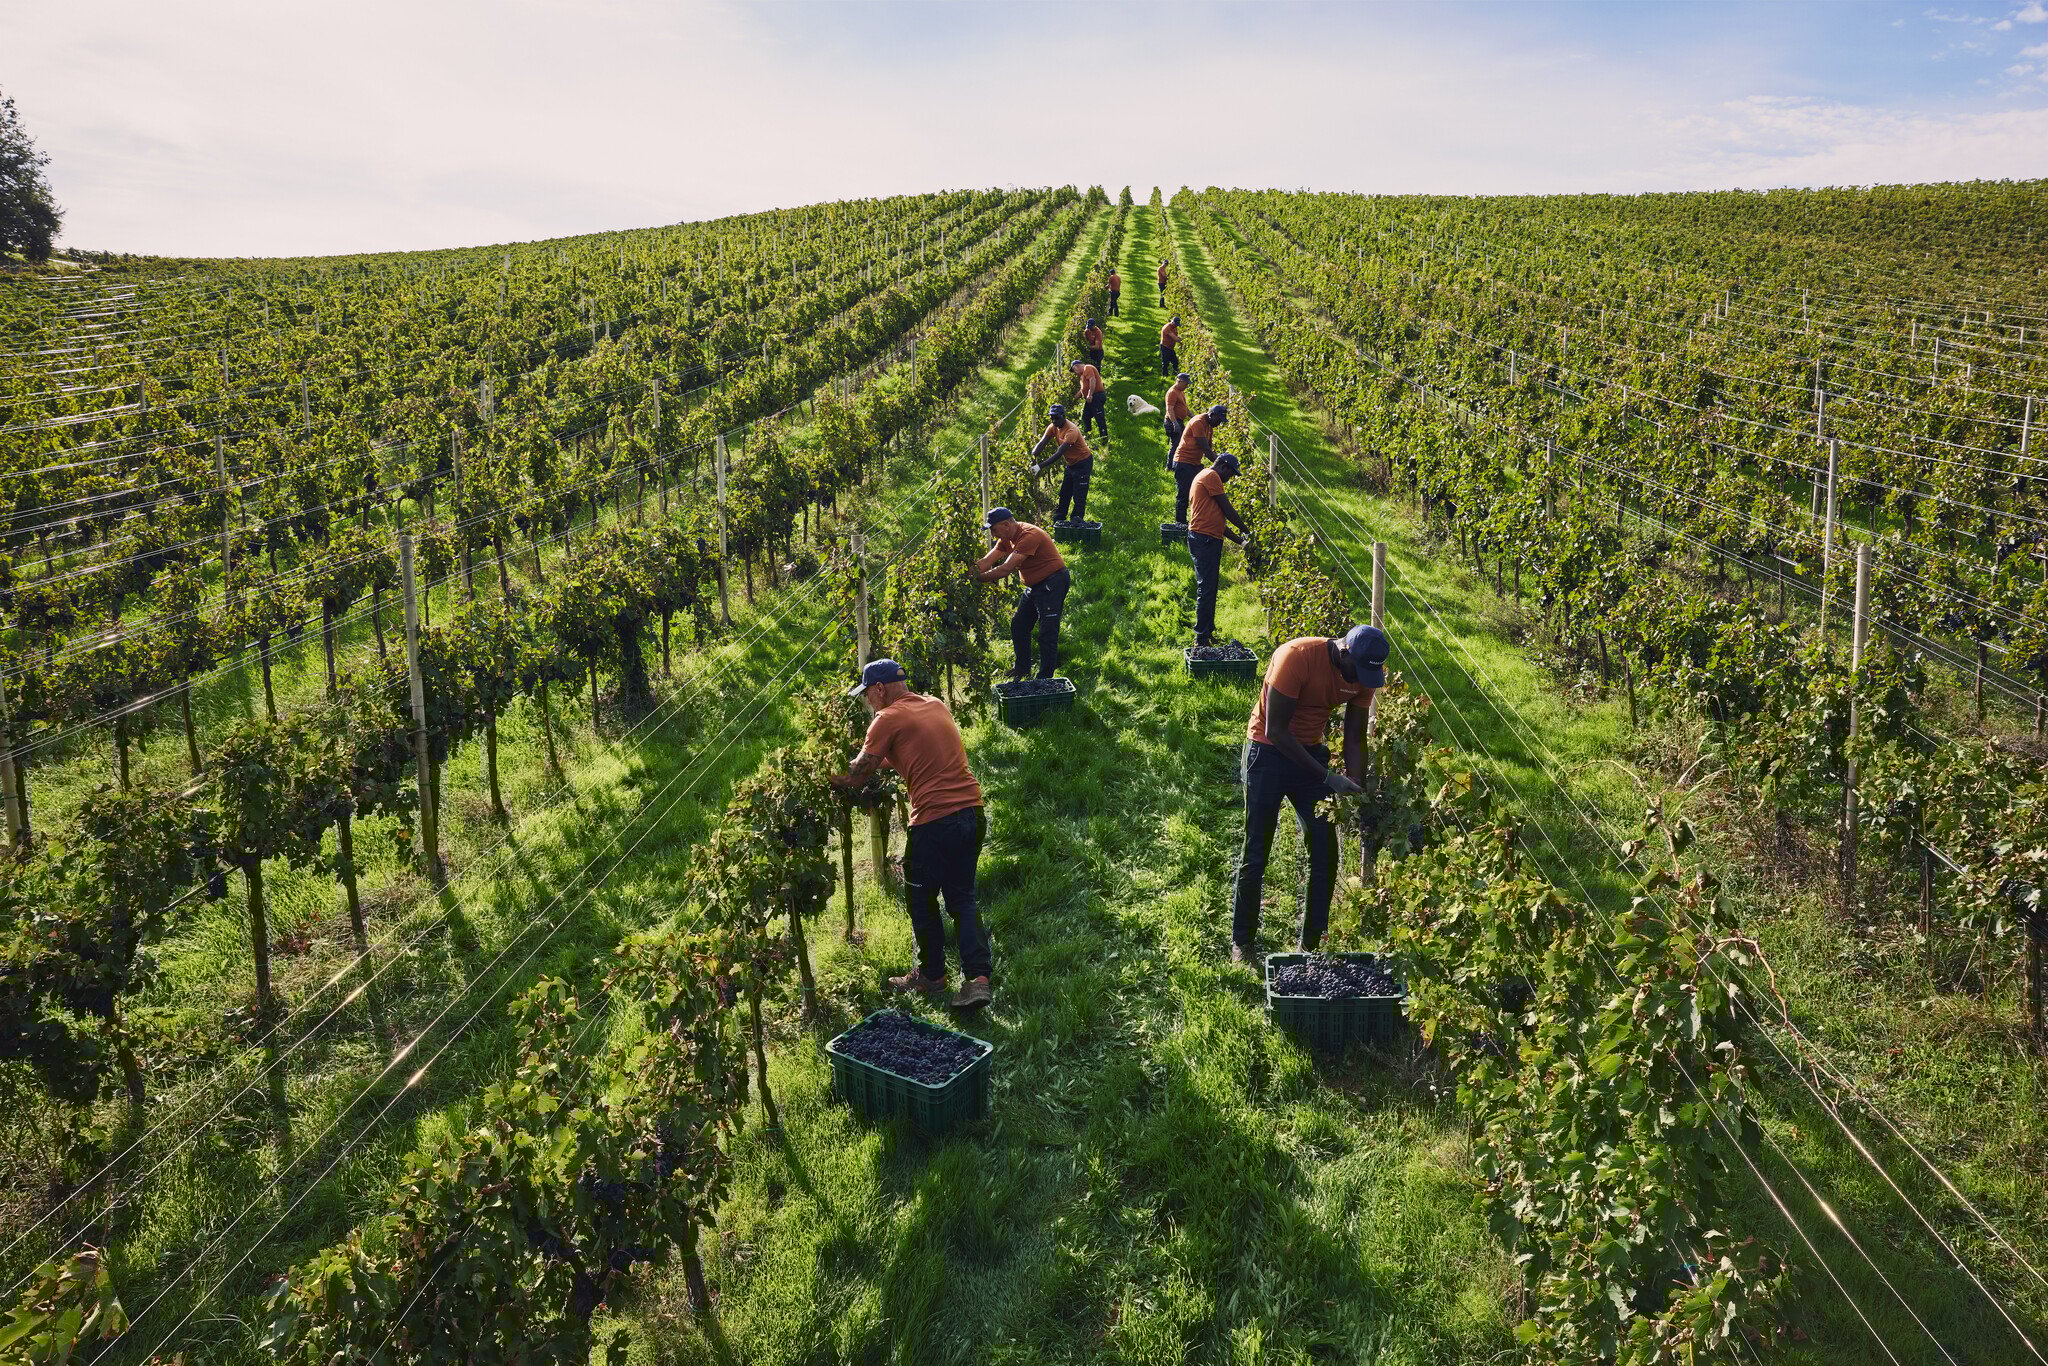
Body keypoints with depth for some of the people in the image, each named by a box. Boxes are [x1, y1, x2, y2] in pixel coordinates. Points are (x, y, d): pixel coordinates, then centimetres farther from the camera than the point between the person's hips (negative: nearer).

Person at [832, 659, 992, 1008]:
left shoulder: (888, 719, -7)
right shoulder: (936, 705, 15)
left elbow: (856, 776, -4)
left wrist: (824, 778, 14)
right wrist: (875, 757, 25)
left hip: (934, 820, -7)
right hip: (972, 812, 7)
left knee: (922, 901, 14)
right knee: (962, 898, 15)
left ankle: (931, 975, 28)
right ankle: (978, 977, 4)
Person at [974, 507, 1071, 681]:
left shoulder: (1029, 536, -28)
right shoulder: (1007, 538, 3)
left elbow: (1005, 569, -33)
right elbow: (986, 562, -2)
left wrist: (978, 578, -28)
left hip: (1053, 583, -10)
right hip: (1034, 585, 10)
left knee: (1047, 633, -9)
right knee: (1018, 626, 15)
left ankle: (1045, 678, -4)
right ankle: (1023, 668, 29)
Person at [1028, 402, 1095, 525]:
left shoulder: (1071, 431, -32)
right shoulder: (1053, 427, -7)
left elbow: (1059, 453, -37)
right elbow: (1042, 443, -14)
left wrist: (1040, 466, -42)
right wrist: (1032, 456, -34)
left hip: (1083, 463, -9)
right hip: (1071, 463, 9)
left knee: (1079, 496, -7)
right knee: (1064, 494, 14)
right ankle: (1058, 521, 24)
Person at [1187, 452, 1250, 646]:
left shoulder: (1204, 477, 24)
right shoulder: (1211, 476, -6)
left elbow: (1219, 521, 23)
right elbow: (1227, 510, -7)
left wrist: (1240, 541, 18)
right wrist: (1247, 530, 5)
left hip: (1209, 540, 11)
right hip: (1205, 539, -11)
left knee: (1209, 588, 15)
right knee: (1206, 589, -9)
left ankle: (1208, 632, 23)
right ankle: (1202, 638, -6)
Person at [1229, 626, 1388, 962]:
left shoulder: (1364, 673, -9)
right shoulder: (1296, 657, -28)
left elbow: (1354, 737, 0)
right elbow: (1275, 730, -25)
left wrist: (1355, 789, -13)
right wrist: (1327, 776, -25)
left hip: (1311, 752, 6)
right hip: (1268, 753, -5)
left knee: (1325, 852, 3)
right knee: (1255, 855, 0)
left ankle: (1312, 943, 16)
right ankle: (1242, 942, 15)